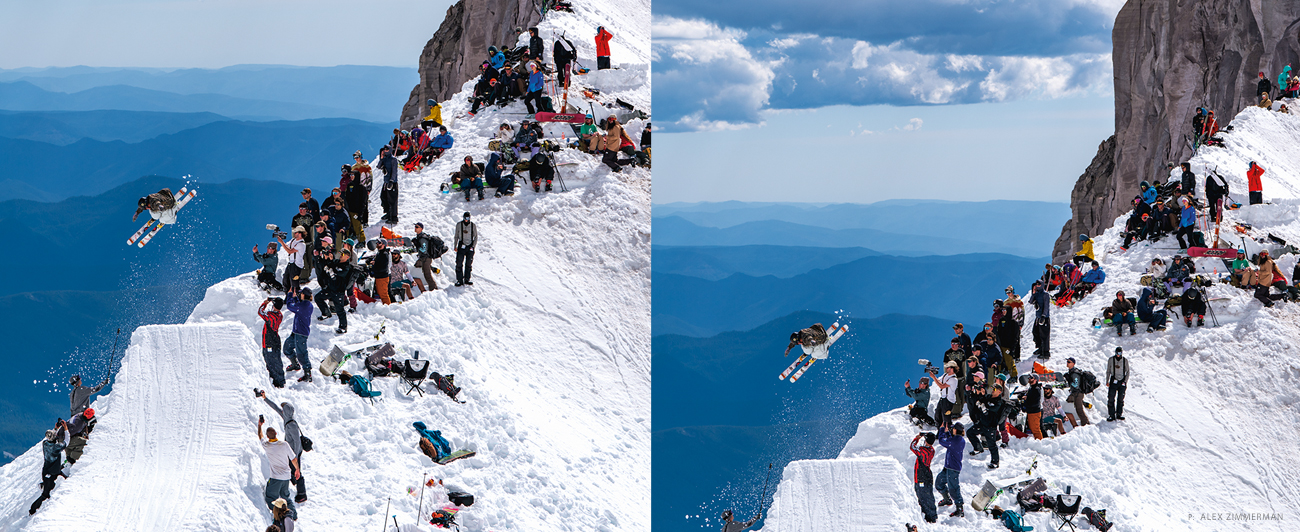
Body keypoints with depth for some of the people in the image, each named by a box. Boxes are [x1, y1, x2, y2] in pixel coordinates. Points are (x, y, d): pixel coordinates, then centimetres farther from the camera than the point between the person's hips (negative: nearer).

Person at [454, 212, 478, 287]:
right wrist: (455, 246, 5)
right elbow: (456, 236, 9)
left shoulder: (473, 225, 2)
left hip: (470, 247, 1)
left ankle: (467, 279, 12)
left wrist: (473, 246, -2)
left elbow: (476, 237, 8)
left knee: (469, 264, 4)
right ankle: (459, 280, -2)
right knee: (459, 264, -6)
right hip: (461, 246, -1)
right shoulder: (459, 225, 1)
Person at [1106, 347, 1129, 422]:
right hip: (1113, 381, -1)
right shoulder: (1111, 360, 0)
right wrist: (1107, 381, 3)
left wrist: (1125, 381, -2)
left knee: (1121, 399, 5)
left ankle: (1119, 414, 14)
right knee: (1111, 399, -6)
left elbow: (1127, 372, 8)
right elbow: (1108, 371, 8)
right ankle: (1111, 415, -1)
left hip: (1122, 382, 1)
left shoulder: (1125, 360, 2)